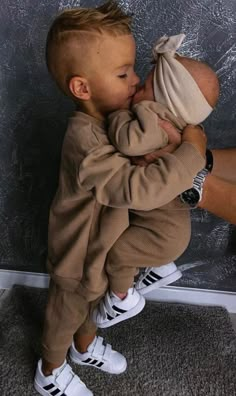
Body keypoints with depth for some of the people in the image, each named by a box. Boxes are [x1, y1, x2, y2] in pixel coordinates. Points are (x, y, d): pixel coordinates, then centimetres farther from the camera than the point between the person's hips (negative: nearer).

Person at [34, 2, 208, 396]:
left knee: (91, 301, 32)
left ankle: (86, 346, 61)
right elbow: (141, 188, -46)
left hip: (101, 246, 8)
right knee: (65, 317, 20)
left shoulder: (108, 118, -8)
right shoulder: (86, 144, -38)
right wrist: (193, 151, -35)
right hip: (78, 258, -7)